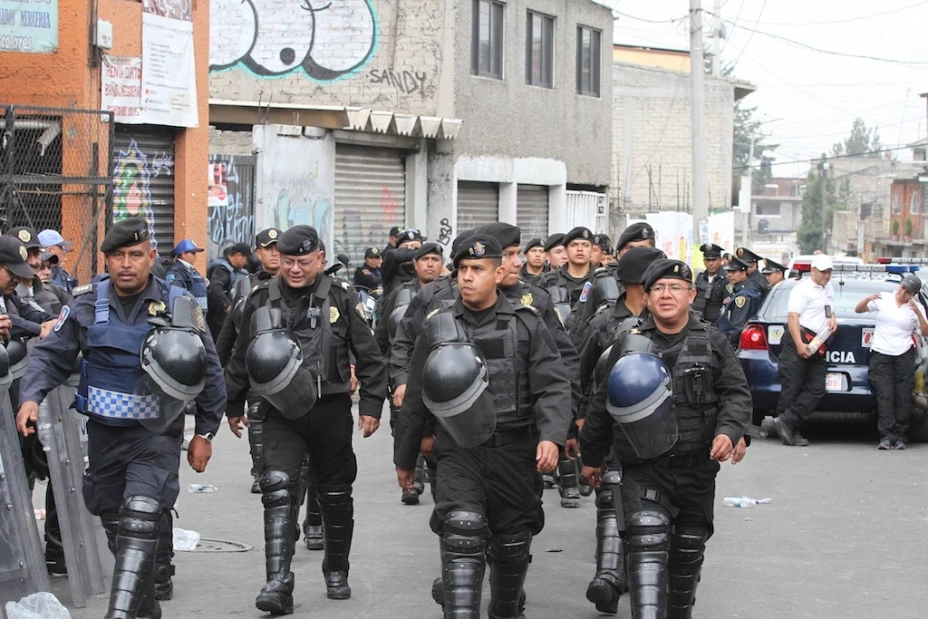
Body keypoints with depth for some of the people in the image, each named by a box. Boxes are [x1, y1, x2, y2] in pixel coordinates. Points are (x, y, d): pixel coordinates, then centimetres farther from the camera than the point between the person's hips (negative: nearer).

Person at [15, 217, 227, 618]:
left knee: (141, 521, -19)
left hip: (157, 434, -4)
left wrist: (204, 433, 3)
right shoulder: (87, 304, -2)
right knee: (114, 522, 15)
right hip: (104, 433, 4)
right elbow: (50, 355, 3)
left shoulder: (177, 306, -7)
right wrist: (31, 397, -16)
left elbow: (209, 373, 1)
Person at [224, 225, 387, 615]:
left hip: (331, 411, 0)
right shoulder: (261, 300, 4)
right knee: (278, 489, -16)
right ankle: (278, 583, -19)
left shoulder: (340, 298, -2)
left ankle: (336, 571, 31)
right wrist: (234, 406, 19)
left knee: (335, 494, 12)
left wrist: (371, 405, -3)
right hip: (281, 414, 0)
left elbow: (368, 356, 1)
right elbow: (240, 359, 15)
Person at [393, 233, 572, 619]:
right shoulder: (438, 326, 4)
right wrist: (404, 457, 15)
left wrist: (550, 436, -22)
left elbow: (553, 387, -5)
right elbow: (416, 399, 11)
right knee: (462, 532, -19)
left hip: (514, 453, 1)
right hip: (458, 452, 0)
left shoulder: (526, 324, 0)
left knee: (512, 543, 13)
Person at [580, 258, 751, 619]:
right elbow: (603, 406, 12)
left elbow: (736, 393, 1)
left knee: (689, 548, 15)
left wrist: (729, 431, -19)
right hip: (643, 469, -2)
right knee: (647, 544, -18)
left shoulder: (712, 343, 4)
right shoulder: (628, 346, 4)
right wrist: (591, 456, 16)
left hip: (697, 467, 2)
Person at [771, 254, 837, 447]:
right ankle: (791, 432, -7)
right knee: (791, 388, -7)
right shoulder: (803, 289, -4)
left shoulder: (828, 289, 22)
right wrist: (799, 344, -24)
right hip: (798, 341, -8)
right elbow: (792, 317, -13)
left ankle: (786, 422, -8)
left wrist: (832, 318, 13)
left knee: (816, 389, -5)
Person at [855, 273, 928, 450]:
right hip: (880, 355, -1)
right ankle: (887, 437, -12)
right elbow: (858, 309, 8)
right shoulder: (883, 299, 5)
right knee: (885, 397, -8)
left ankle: (900, 437, 4)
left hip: (904, 356, 1)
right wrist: (868, 299, -12)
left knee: (903, 397, -1)